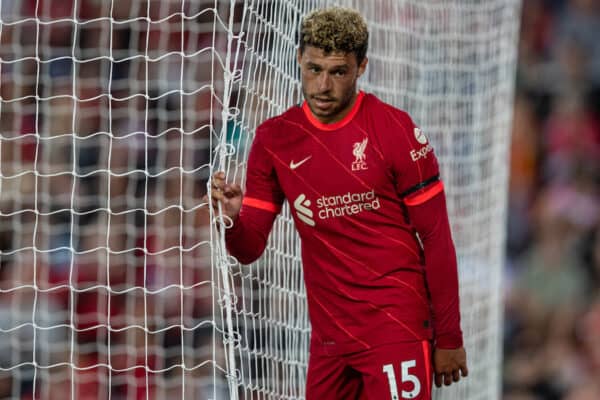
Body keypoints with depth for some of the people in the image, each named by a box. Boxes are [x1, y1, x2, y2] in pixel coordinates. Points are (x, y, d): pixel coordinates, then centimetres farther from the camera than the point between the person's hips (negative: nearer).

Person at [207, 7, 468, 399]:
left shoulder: (394, 129, -9)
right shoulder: (274, 139, 2)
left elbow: (437, 239, -5)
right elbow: (250, 249, 3)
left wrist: (449, 338, -5)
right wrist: (234, 219, -20)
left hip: (397, 334, -4)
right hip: (328, 335, 4)